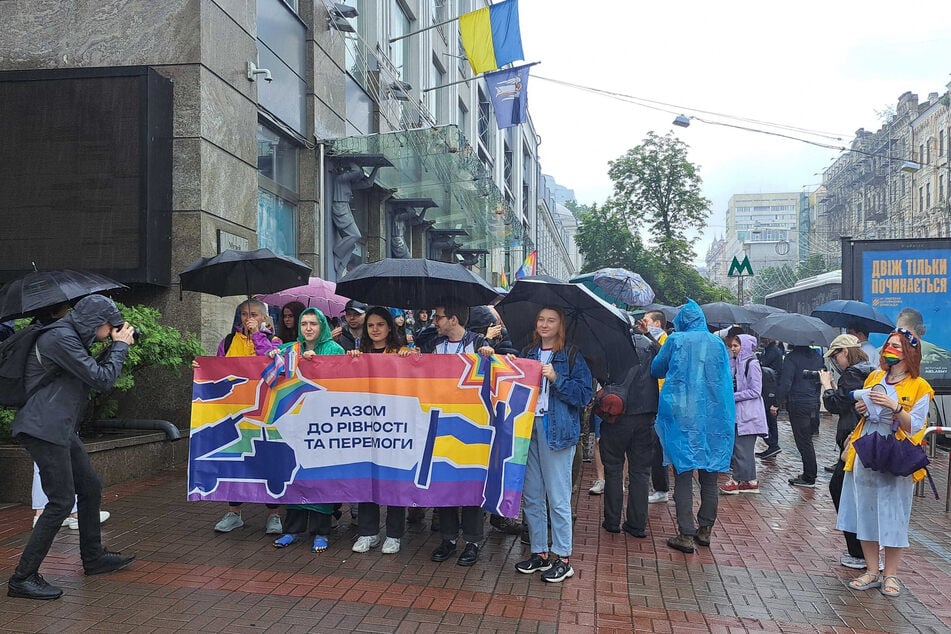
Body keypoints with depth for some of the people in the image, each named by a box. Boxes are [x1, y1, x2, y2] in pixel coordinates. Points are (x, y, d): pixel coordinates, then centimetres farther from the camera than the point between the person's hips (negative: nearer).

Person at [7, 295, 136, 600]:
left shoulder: (73, 337, 15)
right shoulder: (60, 338, -17)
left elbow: (96, 374, 20)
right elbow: (102, 380, -18)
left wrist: (115, 347, 9)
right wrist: (120, 346, -6)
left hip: (61, 430, 11)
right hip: (44, 429, -11)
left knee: (91, 489, 16)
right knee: (61, 502, -10)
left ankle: (93, 557, 30)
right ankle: (22, 578, -2)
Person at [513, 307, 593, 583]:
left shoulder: (572, 357, 0)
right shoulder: (527, 353, 15)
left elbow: (584, 394, -6)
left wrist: (556, 378, -16)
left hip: (557, 430, -5)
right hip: (527, 427, 6)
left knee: (558, 497, -2)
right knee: (531, 495, 11)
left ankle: (562, 558, 10)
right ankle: (539, 553, 23)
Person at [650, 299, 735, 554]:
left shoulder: (675, 340, -3)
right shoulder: (718, 344, 4)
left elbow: (656, 370, 9)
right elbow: (726, 380, 12)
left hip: (682, 415, -3)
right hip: (713, 417, 3)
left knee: (683, 475, 0)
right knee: (709, 475, 12)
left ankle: (686, 535, -1)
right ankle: (705, 530, 21)